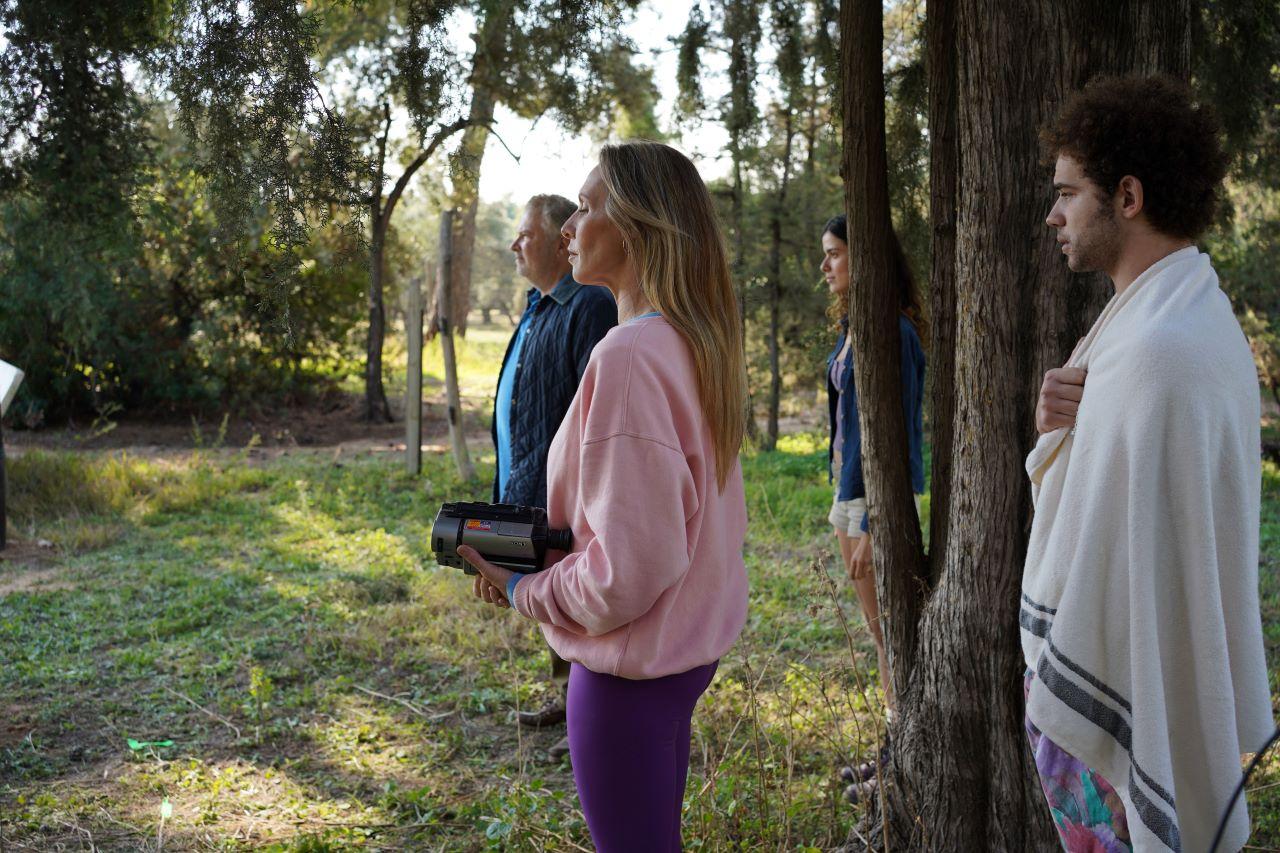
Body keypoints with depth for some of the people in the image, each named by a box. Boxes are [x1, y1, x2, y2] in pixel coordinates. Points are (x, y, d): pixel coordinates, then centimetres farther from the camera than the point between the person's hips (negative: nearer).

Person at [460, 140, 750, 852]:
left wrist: (525, 590, -10)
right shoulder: (700, 343, 4)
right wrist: (543, 544, 9)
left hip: (633, 669, -9)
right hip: (696, 645, 9)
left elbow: (627, 572, -27)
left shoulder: (630, 355, -25)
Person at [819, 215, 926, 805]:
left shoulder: (891, 334, -17)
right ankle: (895, 750, 28)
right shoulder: (853, 329, 12)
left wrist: (870, 526, -21)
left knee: (892, 634, 0)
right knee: (878, 632, 17)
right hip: (851, 487, 10)